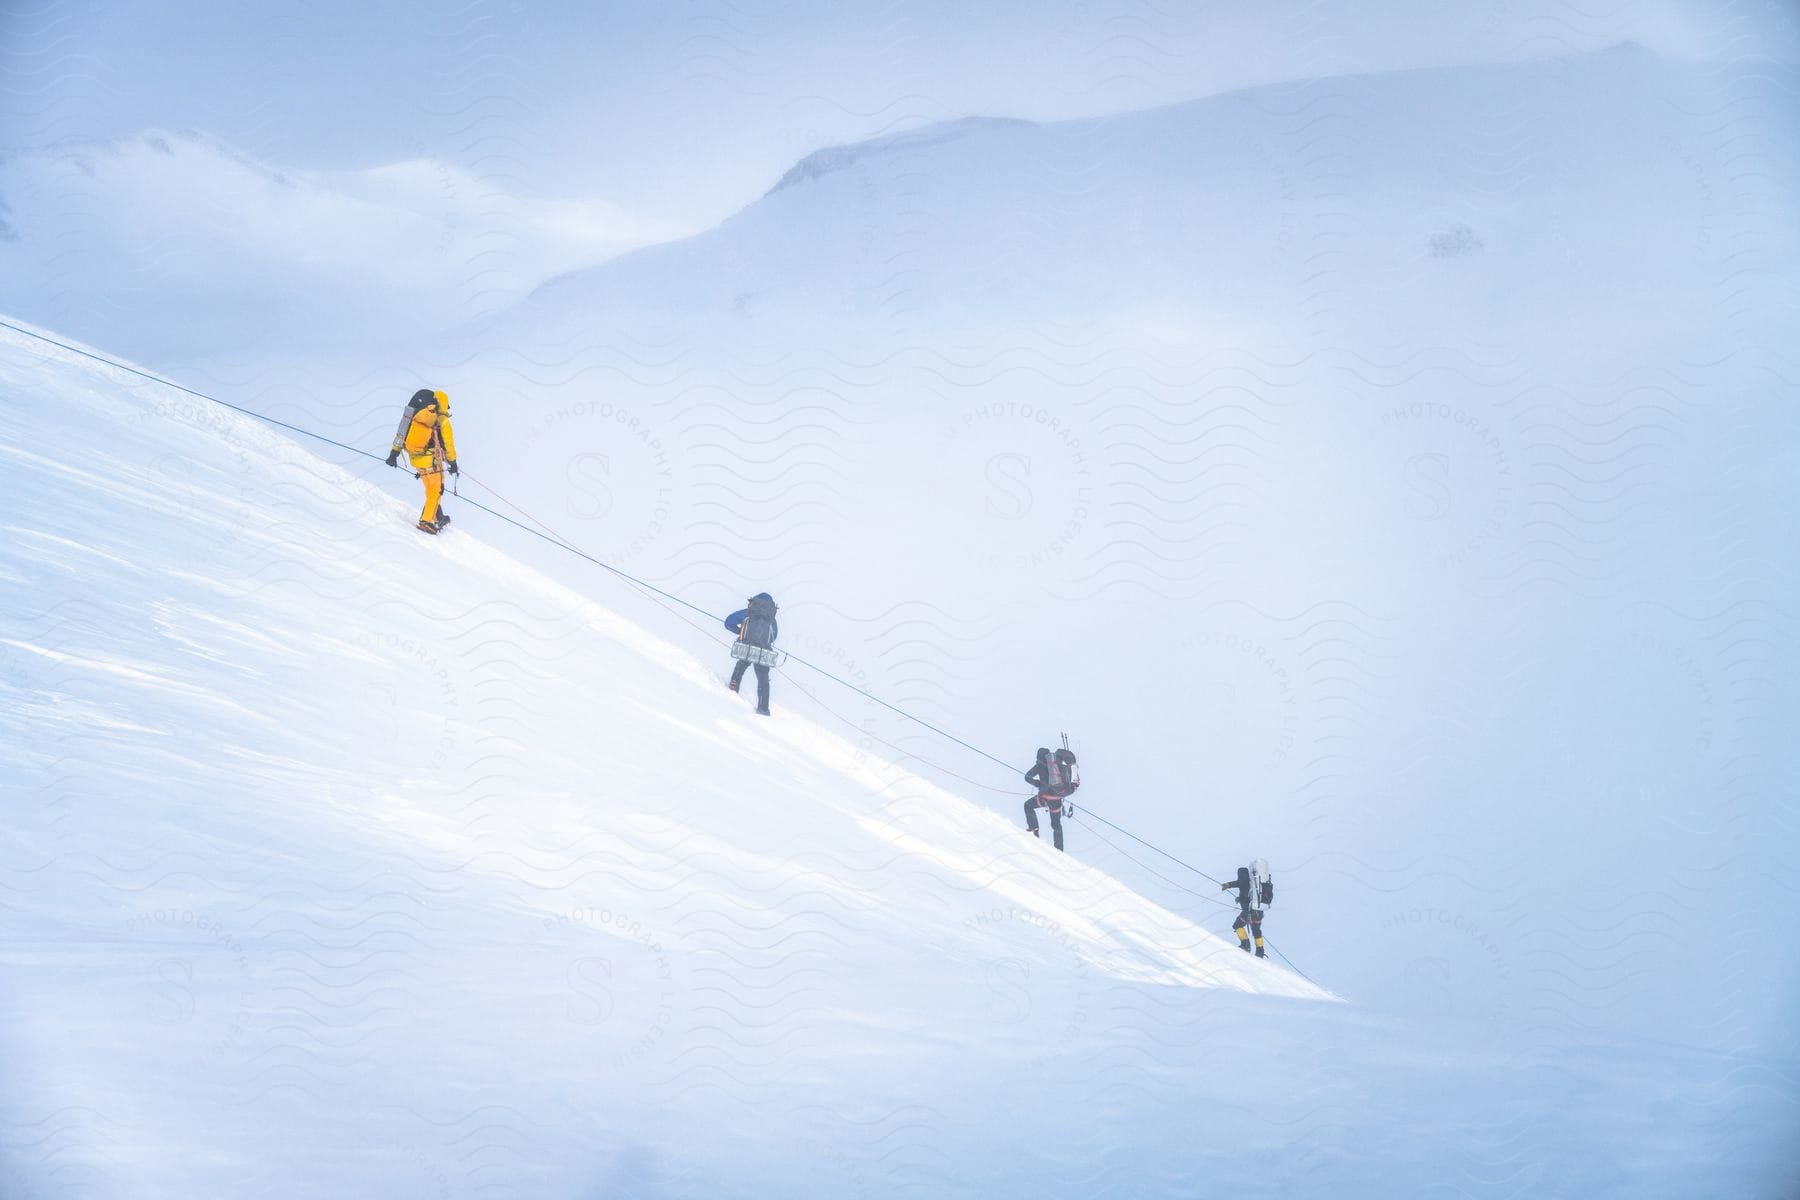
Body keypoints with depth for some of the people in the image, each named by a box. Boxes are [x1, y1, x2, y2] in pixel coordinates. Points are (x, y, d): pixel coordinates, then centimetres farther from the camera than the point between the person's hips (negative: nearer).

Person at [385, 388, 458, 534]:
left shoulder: (416, 415, 4)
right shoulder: (442, 422, -11)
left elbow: (402, 432, 6)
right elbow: (448, 445, -4)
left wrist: (394, 453, 11)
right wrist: (453, 463, 9)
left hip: (414, 457, 6)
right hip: (431, 461, -6)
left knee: (432, 488, 22)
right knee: (435, 491, 6)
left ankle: (437, 516, 28)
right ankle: (426, 521, 0)